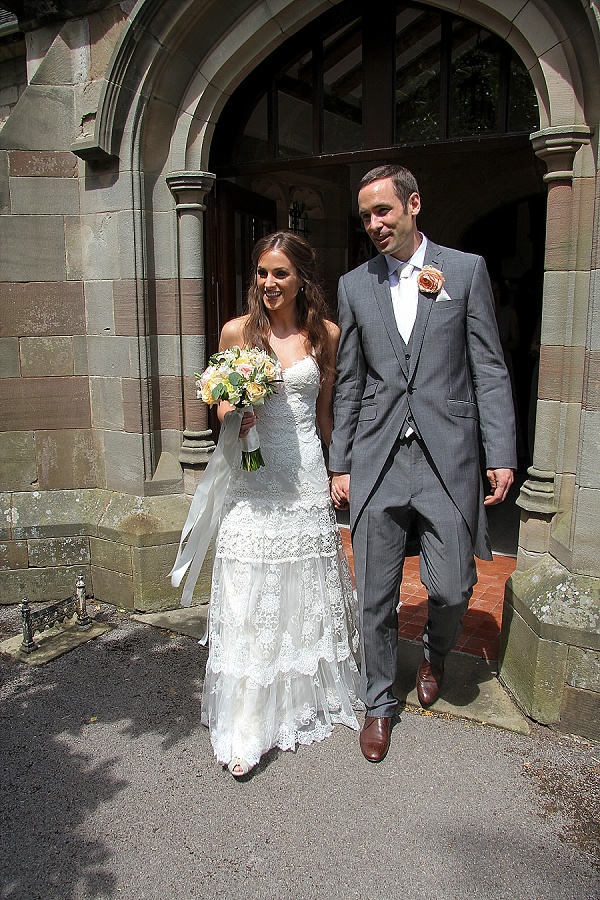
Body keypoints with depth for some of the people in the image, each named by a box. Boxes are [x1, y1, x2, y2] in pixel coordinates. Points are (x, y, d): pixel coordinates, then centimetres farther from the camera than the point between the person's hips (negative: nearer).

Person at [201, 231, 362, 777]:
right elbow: (221, 404, 10)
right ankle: (247, 728, 15)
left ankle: (306, 698, 36)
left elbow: (325, 413, 11)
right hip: (252, 477, -1)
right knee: (249, 600, 1)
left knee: (305, 591, 13)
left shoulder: (325, 335, 4)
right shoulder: (237, 331, 1)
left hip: (306, 476, 1)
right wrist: (230, 413, -12)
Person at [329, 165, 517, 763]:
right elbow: (348, 383, 11)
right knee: (375, 597, 7)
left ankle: (435, 653, 39)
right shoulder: (354, 286, 9)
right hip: (376, 460, 2)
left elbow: (489, 369, 2)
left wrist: (502, 455, -5)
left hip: (448, 457, -1)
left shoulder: (466, 270, 4)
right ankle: (378, 703, 30)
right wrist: (339, 465, 8)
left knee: (452, 588, 3)